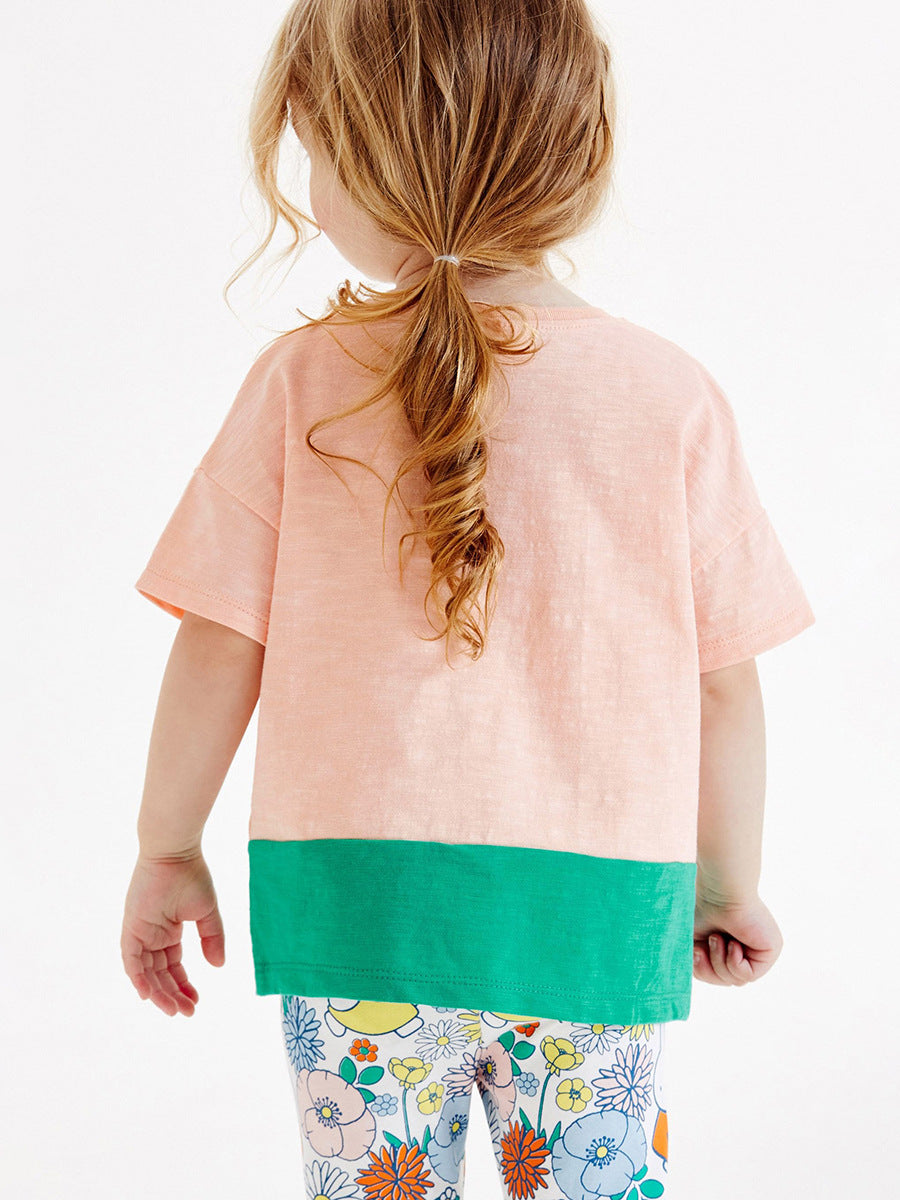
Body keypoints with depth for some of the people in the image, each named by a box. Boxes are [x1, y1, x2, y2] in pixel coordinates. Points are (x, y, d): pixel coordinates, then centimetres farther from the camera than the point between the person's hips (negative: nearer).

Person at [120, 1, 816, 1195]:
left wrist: (167, 849, 12)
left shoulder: (302, 381, -7)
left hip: (354, 894, 0)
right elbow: (724, 680, 0)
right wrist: (731, 880, 15)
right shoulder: (672, 393, -5)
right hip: (599, 906, 1)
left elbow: (219, 647, -3)